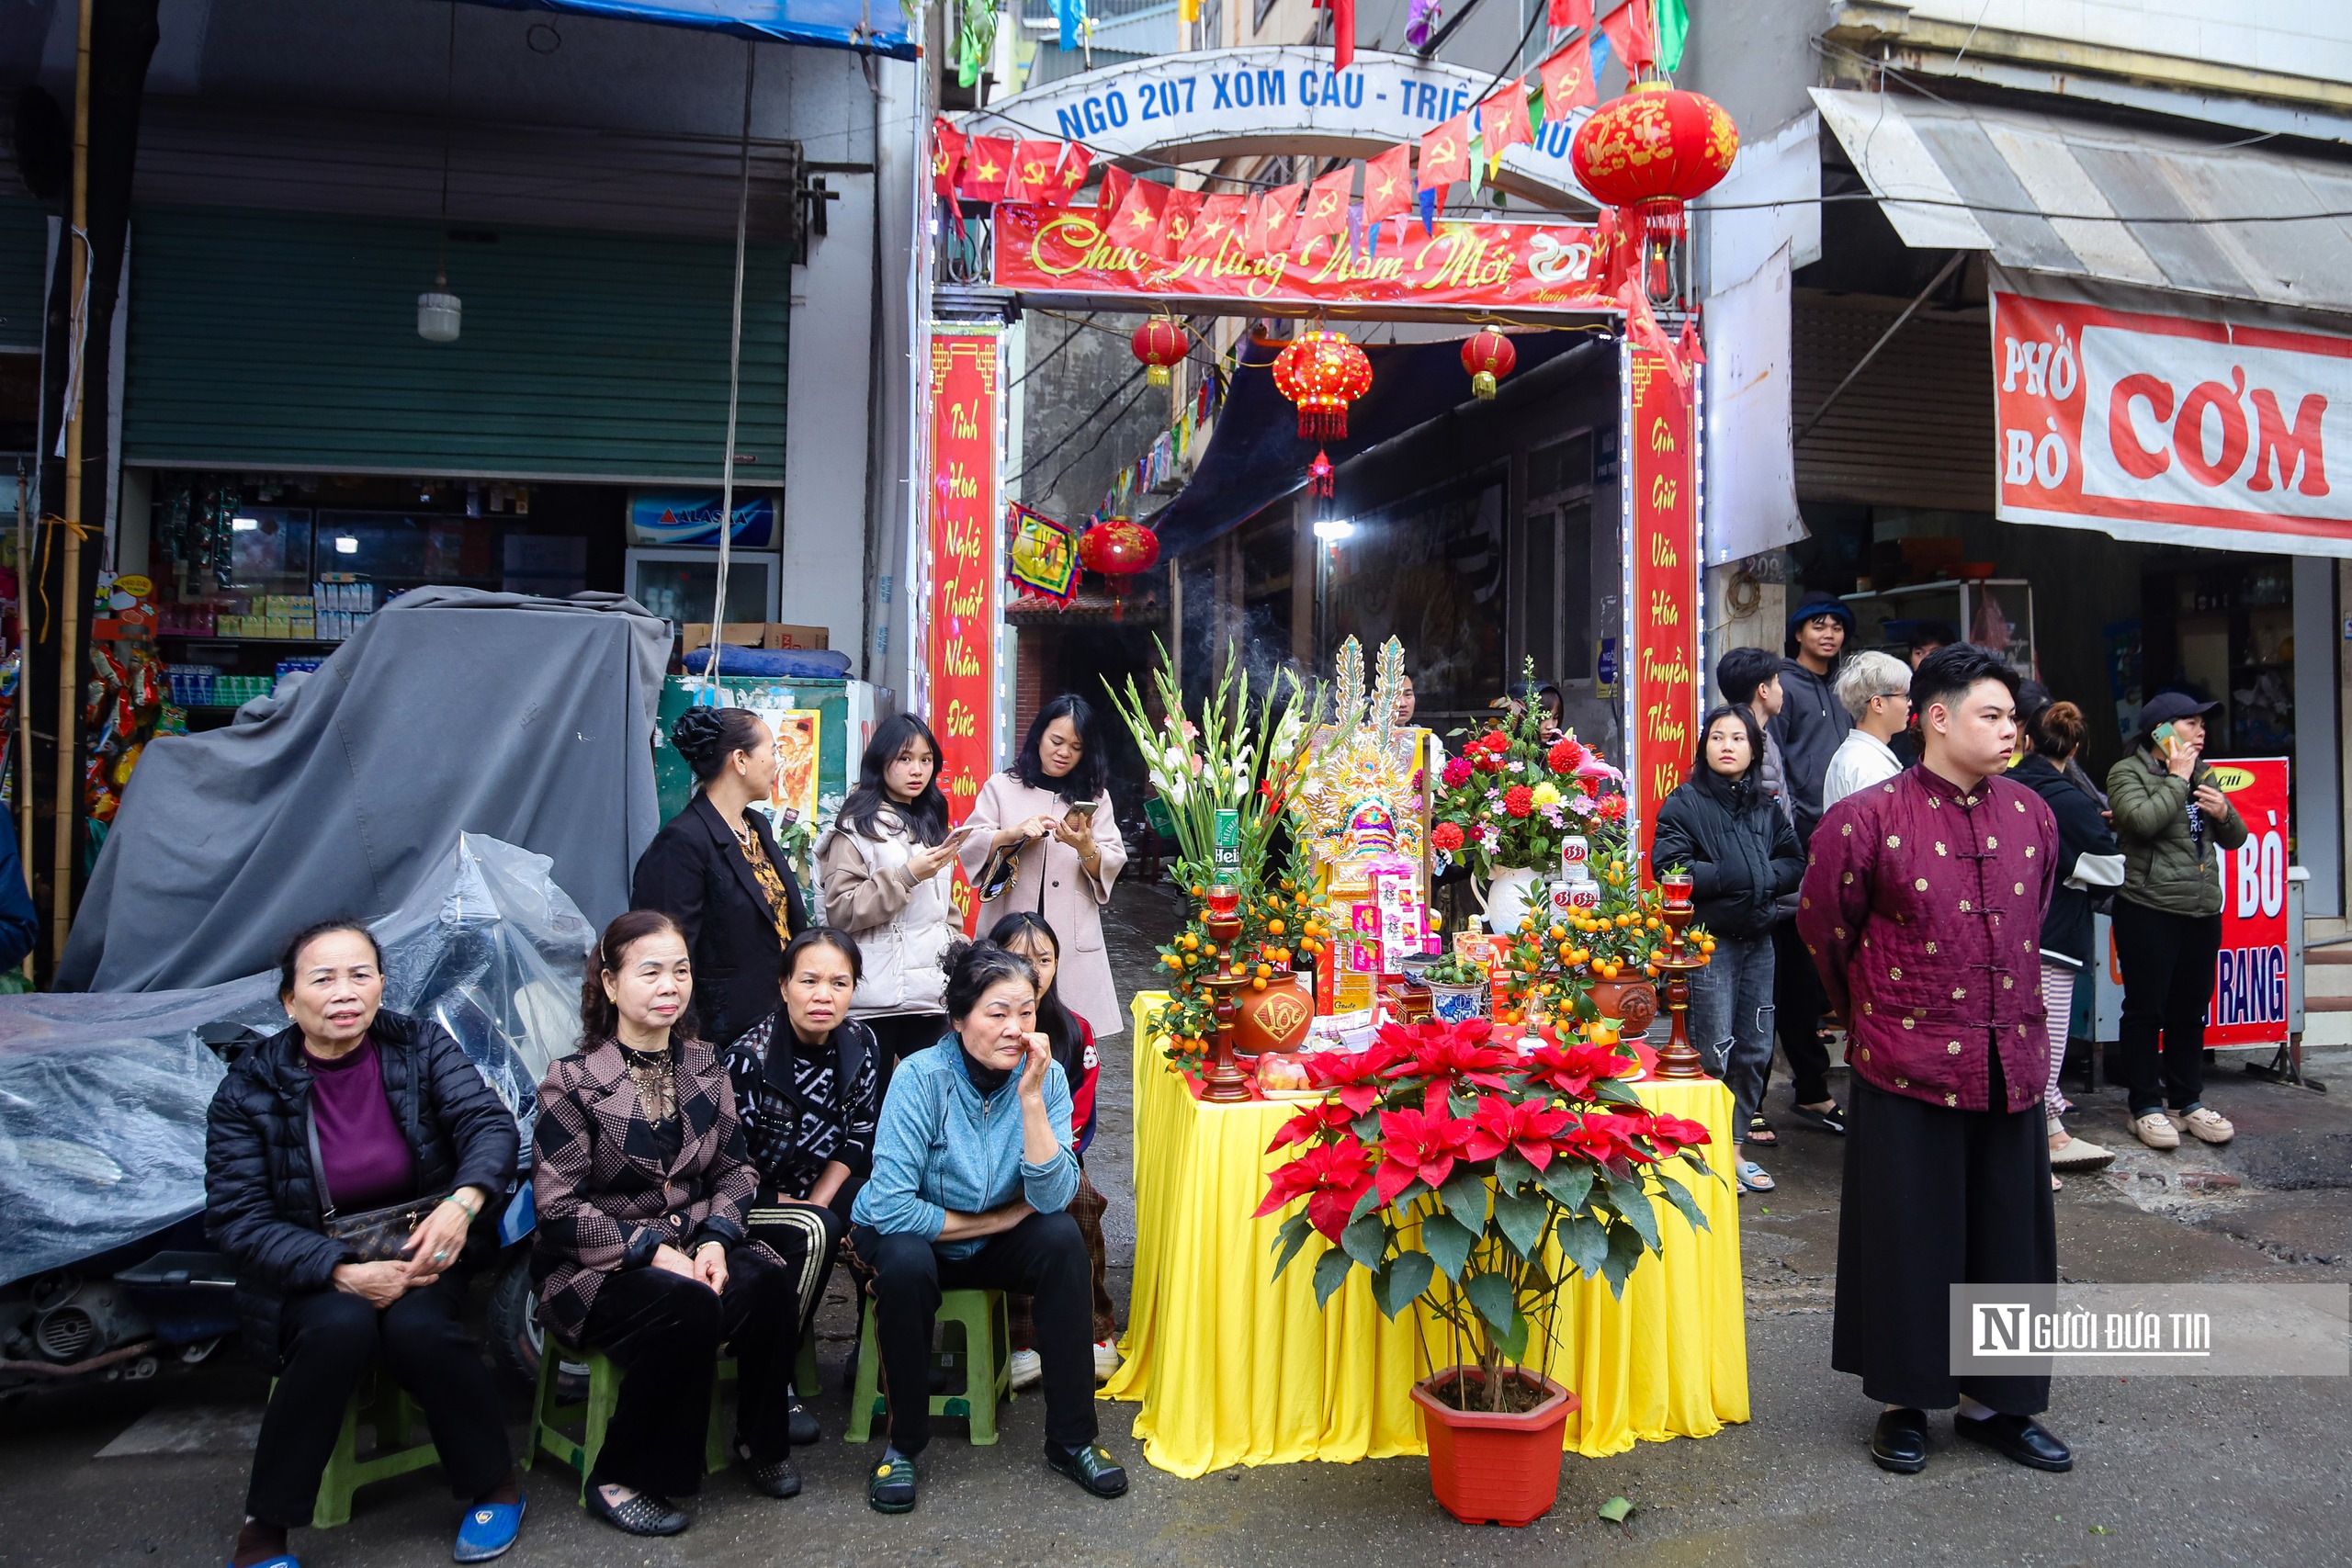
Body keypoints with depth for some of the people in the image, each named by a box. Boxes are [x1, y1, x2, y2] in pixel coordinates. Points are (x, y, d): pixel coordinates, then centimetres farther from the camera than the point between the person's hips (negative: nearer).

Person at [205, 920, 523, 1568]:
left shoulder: (422, 1046, -3)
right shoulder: (250, 1089, -6)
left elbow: (490, 1123, -11)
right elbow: (238, 1219, -9)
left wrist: (463, 1201, -34)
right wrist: (342, 1272, -24)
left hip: (422, 1252, 1)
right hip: (312, 1274, 0)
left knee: (417, 1326, -30)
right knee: (341, 1325, -33)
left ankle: (495, 1486, -7)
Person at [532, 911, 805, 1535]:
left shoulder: (705, 1068, 6)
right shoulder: (573, 1081, -9)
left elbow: (734, 1171, 8)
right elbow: (559, 1211, -12)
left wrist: (714, 1238, -12)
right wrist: (654, 1251, -20)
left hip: (689, 1247, 5)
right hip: (596, 1267, -4)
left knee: (770, 1283, -25)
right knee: (690, 1307, -33)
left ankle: (761, 1438, 1)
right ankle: (620, 1479, -12)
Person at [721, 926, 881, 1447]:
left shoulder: (860, 1043, -8)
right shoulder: (750, 1056, -24)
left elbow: (858, 1138, -1)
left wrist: (817, 1203, -14)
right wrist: (803, 1215, -15)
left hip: (821, 1186, 5)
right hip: (747, 1197, -5)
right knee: (814, 1232, -31)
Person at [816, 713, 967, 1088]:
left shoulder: (933, 825, 18)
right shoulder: (857, 827, -4)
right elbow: (841, 910, -13)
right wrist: (908, 875, -16)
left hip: (930, 997, 6)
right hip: (876, 999, -6)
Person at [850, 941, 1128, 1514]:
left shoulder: (1046, 1076, -15)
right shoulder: (922, 1077, -24)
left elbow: (1052, 1198, -24)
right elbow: (890, 1208, -28)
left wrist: (1031, 1099, -33)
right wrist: (1000, 1219, -20)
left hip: (996, 1247, 3)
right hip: (912, 1235, -3)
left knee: (1063, 1239, -25)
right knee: (905, 1264, -34)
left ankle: (1071, 1439, -11)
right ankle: (904, 1444, -11)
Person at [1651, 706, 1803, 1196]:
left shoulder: (1766, 806, 10)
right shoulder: (1684, 803, -5)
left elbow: (1794, 865, 6)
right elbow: (1670, 869, -17)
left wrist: (1761, 878, -13)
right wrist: (1732, 877, -14)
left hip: (1758, 941, 5)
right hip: (1709, 942, -5)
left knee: (1754, 1049, 10)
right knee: (1714, 1052, -2)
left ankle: (1735, 1148, 24)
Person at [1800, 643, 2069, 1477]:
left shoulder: (2031, 815, 5)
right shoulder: (1866, 820, -11)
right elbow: (1823, 926, 0)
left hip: (2010, 1065, 5)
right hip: (1907, 1068, -5)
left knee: (2008, 1235, 13)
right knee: (1908, 1237, 5)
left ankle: (1993, 1400, 29)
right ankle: (1905, 1403, 22)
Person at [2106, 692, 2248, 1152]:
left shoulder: (2202, 774, 16)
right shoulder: (2128, 773, -4)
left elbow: (2235, 840, 18)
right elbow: (2143, 821, -23)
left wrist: (2224, 812, -3)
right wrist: (2177, 780, -12)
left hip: (2202, 911, 7)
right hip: (2148, 911, -6)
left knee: (2190, 1011, 12)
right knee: (2146, 1010, 0)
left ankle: (2188, 1102, 22)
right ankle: (2146, 1107, 6)